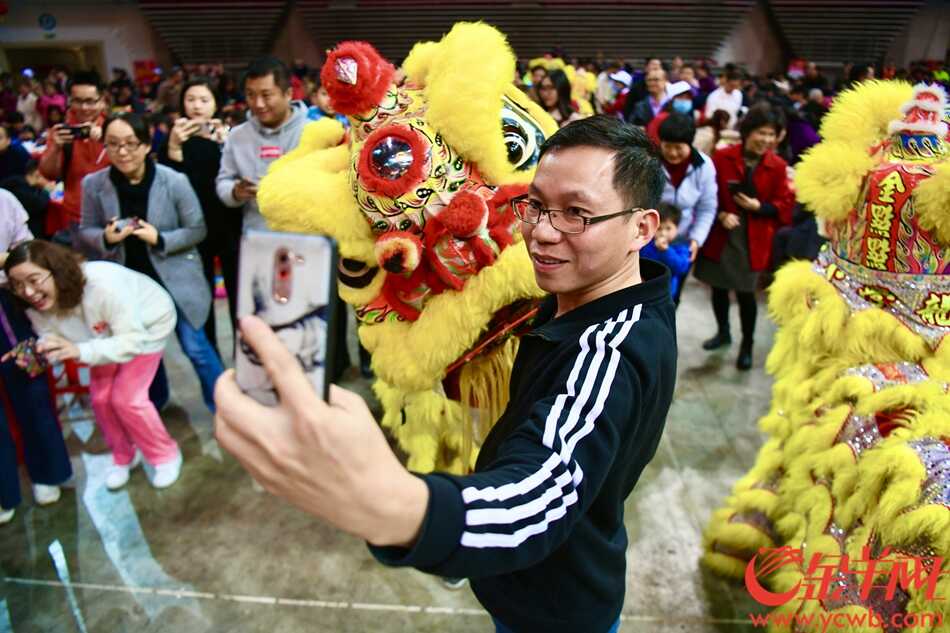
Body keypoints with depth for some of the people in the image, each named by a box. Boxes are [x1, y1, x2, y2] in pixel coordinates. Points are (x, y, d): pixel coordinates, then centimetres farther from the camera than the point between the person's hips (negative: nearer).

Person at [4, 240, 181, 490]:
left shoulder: (103, 285, -42)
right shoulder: (38, 304, -22)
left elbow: (133, 340, -37)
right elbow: (51, 340, -11)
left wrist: (80, 351, -48)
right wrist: (37, 353, -35)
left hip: (147, 324, -6)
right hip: (108, 330, 6)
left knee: (127, 398, -12)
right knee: (100, 398, 3)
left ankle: (166, 455, 11)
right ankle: (124, 456, 29)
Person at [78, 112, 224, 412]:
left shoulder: (174, 181, -17)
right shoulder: (93, 184, -9)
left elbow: (197, 230, -10)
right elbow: (86, 232, 2)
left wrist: (160, 239, -25)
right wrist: (105, 237, -21)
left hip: (175, 279, -3)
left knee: (195, 347, 2)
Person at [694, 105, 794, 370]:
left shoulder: (778, 166, -3)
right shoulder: (722, 157, -6)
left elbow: (785, 205, 1)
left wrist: (759, 206, -15)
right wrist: (721, 214, -18)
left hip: (753, 238, -1)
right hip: (721, 233, 1)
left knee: (745, 291, 0)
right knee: (718, 286, 13)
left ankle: (747, 345, 20)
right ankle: (723, 332, 37)